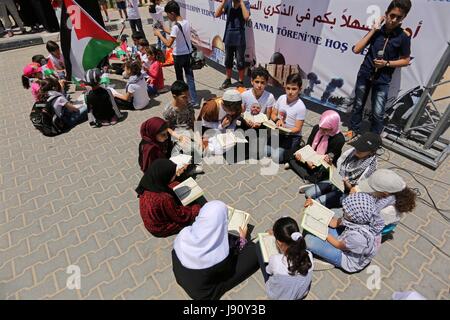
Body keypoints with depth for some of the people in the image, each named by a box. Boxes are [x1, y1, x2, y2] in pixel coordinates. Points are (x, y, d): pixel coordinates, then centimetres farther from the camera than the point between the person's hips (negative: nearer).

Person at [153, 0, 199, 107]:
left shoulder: (176, 26, -21)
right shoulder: (187, 22, 3)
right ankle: (194, 101, 7)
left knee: (180, 79, 11)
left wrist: (159, 34, -13)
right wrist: (166, 30, 16)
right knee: (190, 77, 8)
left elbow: (168, 44, -26)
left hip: (179, 55, -7)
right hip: (188, 53, 7)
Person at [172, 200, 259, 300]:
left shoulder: (184, 234, -27)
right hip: (202, 293, -4)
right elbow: (229, 267, -12)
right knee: (253, 252, -5)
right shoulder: (220, 254, -38)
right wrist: (242, 239, 1)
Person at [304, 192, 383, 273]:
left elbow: (339, 245, -22)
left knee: (309, 239, -17)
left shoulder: (359, 236, -42)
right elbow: (335, 223, -11)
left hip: (348, 260, -7)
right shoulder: (361, 218, -22)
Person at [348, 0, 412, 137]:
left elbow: (405, 60, 2)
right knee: (358, 105, 13)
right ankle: (354, 130, 31)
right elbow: (356, 49, -7)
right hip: (364, 74, 2)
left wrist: (386, 63, -14)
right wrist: (373, 30, -10)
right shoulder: (377, 31, 0)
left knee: (378, 113, -2)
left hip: (382, 80, -2)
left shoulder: (403, 37, -5)